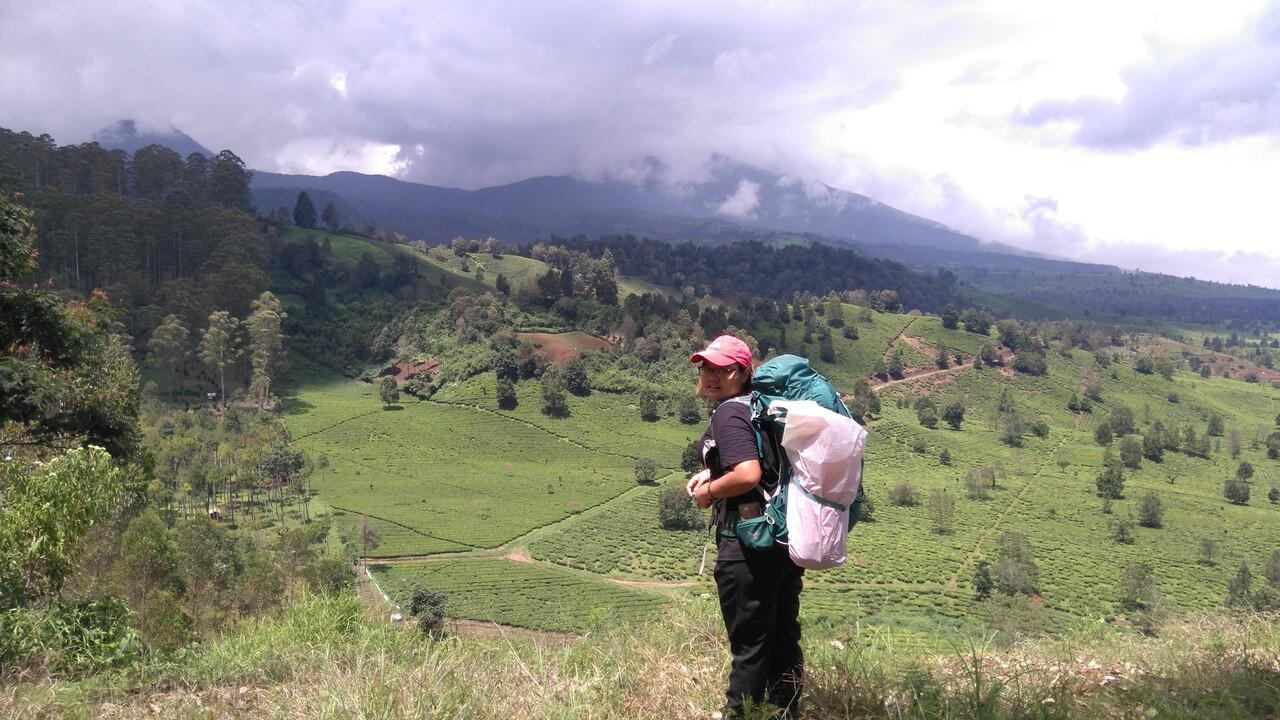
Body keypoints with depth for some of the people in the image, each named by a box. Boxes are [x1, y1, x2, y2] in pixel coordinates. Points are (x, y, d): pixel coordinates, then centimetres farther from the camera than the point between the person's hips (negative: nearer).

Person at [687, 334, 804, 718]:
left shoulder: (729, 413, -15)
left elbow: (748, 475, -28)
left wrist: (707, 492, -11)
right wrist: (715, 473, 17)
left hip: (747, 547, -9)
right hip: (787, 540, 9)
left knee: (749, 645, 2)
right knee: (783, 639, 18)